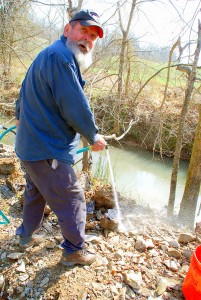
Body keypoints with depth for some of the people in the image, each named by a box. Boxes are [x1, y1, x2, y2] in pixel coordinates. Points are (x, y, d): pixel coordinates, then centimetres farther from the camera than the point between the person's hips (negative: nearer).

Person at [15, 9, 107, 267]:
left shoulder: (47, 55, 15)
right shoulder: (60, 56, -20)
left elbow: (25, 93, 26)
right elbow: (76, 108, -23)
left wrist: (20, 117, 43)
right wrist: (94, 138, -7)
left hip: (30, 145, 11)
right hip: (47, 151, -11)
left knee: (35, 193, 27)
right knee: (72, 200, 5)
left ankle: (25, 235, 48)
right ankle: (74, 251, 25)